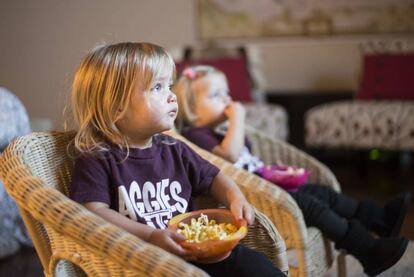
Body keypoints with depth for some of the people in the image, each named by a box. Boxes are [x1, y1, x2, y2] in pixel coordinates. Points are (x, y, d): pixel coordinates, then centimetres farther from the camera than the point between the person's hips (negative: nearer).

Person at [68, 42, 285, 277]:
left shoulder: (174, 150, 14)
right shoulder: (97, 159, -4)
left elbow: (212, 177, 26)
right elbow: (95, 212, -15)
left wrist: (236, 198, 4)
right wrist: (151, 236, -24)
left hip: (193, 252, 6)